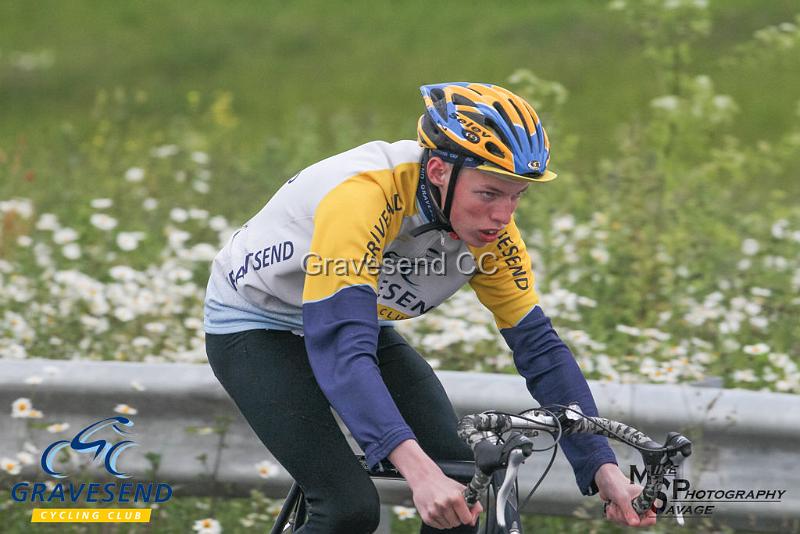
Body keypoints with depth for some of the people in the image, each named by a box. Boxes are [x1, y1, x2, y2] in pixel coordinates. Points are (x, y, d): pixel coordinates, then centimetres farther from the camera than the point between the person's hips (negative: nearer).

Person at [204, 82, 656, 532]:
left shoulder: (490, 225, -18)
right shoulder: (364, 196, -38)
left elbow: (540, 347, -13)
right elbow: (341, 350, -46)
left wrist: (603, 469, -24)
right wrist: (419, 471, -58)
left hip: (361, 321, 6)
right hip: (255, 325, -6)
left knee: (465, 487, -11)